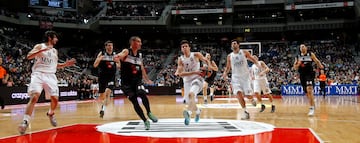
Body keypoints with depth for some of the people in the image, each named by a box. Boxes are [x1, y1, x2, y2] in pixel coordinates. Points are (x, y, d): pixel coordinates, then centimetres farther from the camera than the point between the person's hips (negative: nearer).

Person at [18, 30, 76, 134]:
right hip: (38, 74, -5)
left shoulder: (55, 51, 19)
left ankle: (50, 114, 30)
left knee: (55, 98, 0)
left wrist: (66, 64, 15)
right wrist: (43, 50, -23)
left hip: (51, 76, 5)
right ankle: (25, 122, -19)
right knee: (34, 97, -20)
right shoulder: (40, 46, 2)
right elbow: (29, 56, -12)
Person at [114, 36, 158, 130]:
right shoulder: (126, 52, -9)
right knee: (134, 102, -5)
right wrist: (118, 57, -55)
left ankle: (149, 113, -7)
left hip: (137, 81, 3)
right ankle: (145, 121, 7)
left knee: (142, 94, -25)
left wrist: (147, 79, 30)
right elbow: (116, 58, -30)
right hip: (126, 82, -3)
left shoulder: (140, 55, 8)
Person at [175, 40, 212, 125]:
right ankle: (198, 111, 44)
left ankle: (188, 113, -51)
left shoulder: (196, 55, -4)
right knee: (189, 102, 11)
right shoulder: (180, 59, -3)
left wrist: (209, 66, -12)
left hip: (197, 79, -3)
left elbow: (205, 60, 11)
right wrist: (194, 72, -24)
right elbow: (181, 73, -14)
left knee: (191, 94, -33)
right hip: (187, 81, 4)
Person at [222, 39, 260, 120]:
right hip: (236, 77, 1)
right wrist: (225, 73, -7)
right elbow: (228, 67, 12)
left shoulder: (244, 53, -2)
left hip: (245, 76, -1)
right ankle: (245, 112, -8)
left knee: (249, 96, -5)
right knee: (238, 93, -19)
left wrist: (257, 64, -15)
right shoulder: (229, 56, 3)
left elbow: (253, 59, 5)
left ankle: (252, 98, 35)